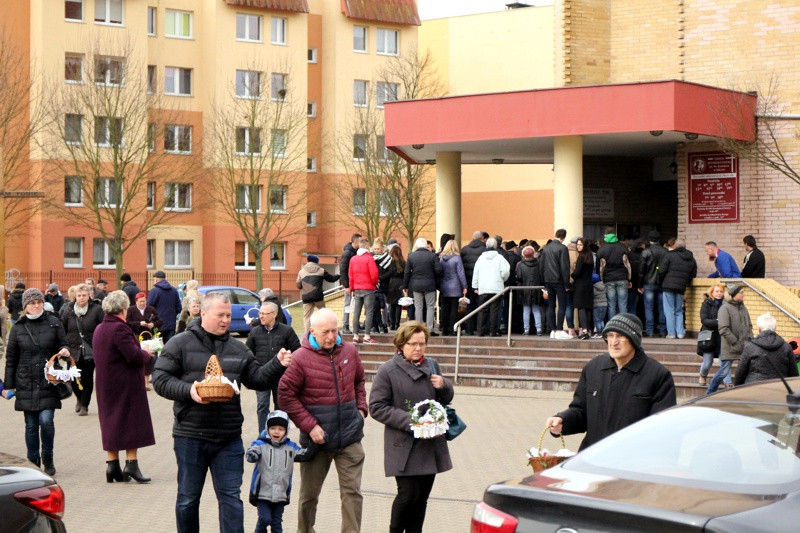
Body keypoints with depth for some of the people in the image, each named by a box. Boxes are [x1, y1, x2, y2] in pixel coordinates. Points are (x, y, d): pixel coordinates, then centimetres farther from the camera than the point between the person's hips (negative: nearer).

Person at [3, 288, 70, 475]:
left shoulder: (53, 323, 2)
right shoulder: (18, 328, 4)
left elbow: (63, 344, 12)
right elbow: (11, 358, 8)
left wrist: (65, 350, -13)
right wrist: (9, 385, 6)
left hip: (48, 382, -1)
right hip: (26, 383, 1)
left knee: (46, 420, -11)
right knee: (31, 425, 6)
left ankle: (47, 458, 9)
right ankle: (33, 462, 17)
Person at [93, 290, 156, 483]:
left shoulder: (99, 329, 10)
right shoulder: (120, 328, -19)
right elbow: (133, 355, -24)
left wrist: (141, 353, 18)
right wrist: (147, 354, -3)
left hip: (106, 384, 8)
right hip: (126, 384, -8)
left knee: (111, 421, 11)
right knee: (131, 422, -1)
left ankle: (112, 464, 12)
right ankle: (131, 464, -4)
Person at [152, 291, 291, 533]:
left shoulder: (238, 349, 12)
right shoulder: (180, 344, -1)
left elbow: (257, 379, 13)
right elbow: (160, 379, -5)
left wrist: (277, 364, -5)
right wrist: (188, 390, -20)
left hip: (229, 438, 3)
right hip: (190, 436, -3)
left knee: (230, 498, 2)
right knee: (188, 498, 10)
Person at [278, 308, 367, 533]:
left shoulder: (349, 352, 3)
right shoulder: (300, 358, -12)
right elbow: (285, 395, -10)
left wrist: (361, 408, 7)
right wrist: (310, 426, -14)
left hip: (350, 436, 3)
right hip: (317, 438, -3)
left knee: (352, 491, 1)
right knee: (309, 494, 12)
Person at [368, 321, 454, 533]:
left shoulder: (432, 365, 11)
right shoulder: (388, 370, -6)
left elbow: (446, 399, 20)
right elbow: (377, 408, -10)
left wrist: (444, 386, -4)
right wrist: (409, 421, -18)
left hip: (430, 444, 5)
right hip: (403, 446, -5)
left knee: (422, 497, 8)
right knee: (408, 494, -10)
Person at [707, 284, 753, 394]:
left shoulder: (743, 308, 11)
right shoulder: (725, 308, -10)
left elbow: (749, 325, 19)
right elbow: (723, 330, -16)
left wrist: (749, 339, 2)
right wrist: (736, 343, -16)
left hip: (744, 347, 6)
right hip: (729, 348, -6)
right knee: (724, 372, 0)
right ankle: (710, 392, 18)